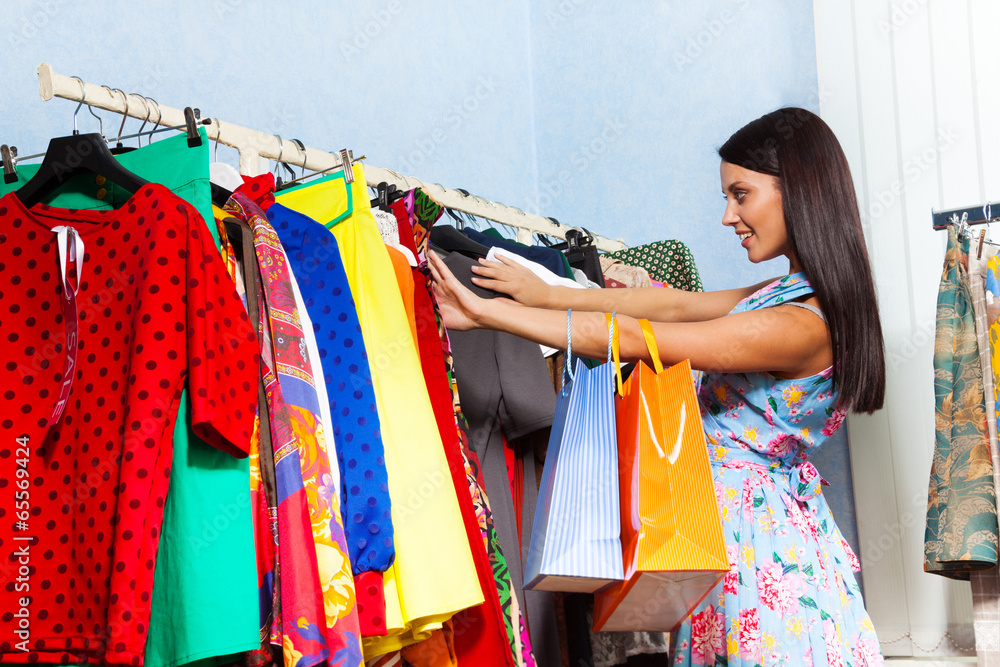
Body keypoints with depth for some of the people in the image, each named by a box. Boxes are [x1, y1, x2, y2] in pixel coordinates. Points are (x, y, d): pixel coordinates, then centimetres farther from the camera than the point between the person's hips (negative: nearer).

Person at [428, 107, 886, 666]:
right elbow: (675, 305, 7)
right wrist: (546, 294, 4)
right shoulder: (797, 295, 6)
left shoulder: (799, 327, -23)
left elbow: (631, 338, -22)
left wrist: (487, 312, -18)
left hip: (748, 529, -9)